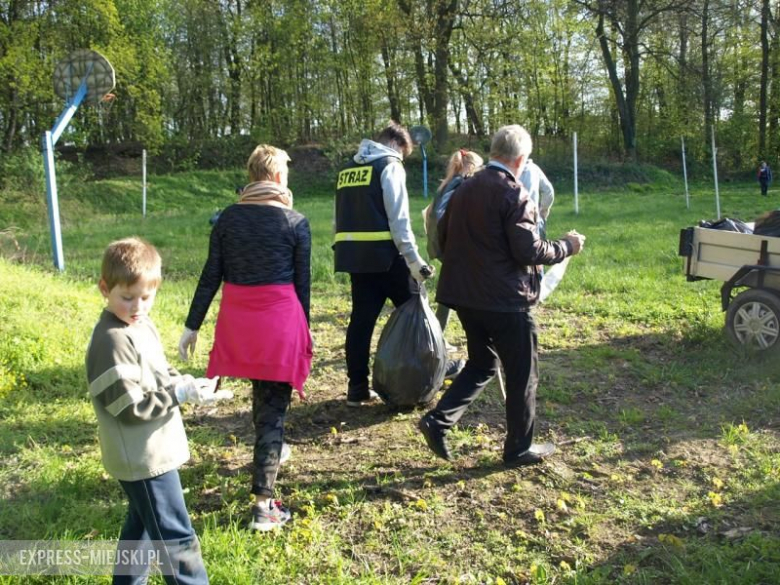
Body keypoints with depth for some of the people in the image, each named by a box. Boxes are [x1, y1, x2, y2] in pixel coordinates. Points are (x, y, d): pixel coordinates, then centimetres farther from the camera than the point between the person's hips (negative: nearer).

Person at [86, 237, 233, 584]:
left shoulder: (142, 326, 7)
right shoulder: (112, 341, -23)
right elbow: (130, 406, -25)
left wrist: (189, 383, -4)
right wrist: (182, 393, -26)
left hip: (153, 451, 10)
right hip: (144, 459, -10)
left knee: (142, 527, 25)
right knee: (176, 539, 1)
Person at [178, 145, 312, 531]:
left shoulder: (228, 217, 3)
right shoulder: (295, 223, -4)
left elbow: (210, 275, 3)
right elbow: (303, 284, 0)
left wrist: (192, 325, 9)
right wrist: (303, 332, 11)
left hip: (237, 319, 4)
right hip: (280, 318, -4)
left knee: (261, 390, 27)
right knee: (273, 406, 1)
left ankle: (270, 450, 50)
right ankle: (263, 503, 0)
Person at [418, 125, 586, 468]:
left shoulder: (464, 189, 8)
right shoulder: (514, 195, -15)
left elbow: (443, 238, 15)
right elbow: (530, 251, -18)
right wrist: (567, 247, -2)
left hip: (465, 295, 7)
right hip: (506, 299, -7)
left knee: (481, 365, 22)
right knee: (522, 374, 10)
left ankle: (438, 420, 8)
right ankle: (520, 448, 22)